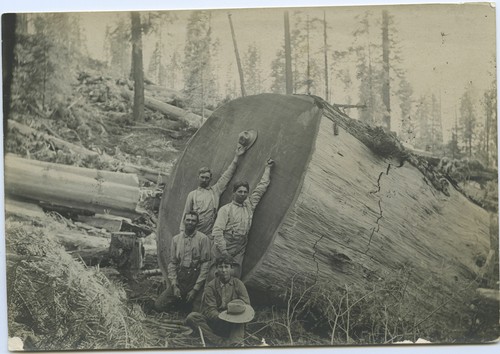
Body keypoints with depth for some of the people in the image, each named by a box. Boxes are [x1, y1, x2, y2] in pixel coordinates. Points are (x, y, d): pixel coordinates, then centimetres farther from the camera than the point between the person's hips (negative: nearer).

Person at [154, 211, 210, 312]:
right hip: (179, 278, 3)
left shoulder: (203, 239, -3)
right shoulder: (176, 239, 9)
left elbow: (205, 264, -6)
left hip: (196, 278, -3)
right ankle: (180, 300, 21)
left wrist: (195, 289, -10)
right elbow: (172, 262, 8)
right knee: (159, 305, -6)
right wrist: (174, 285, -4)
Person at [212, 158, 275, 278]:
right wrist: (224, 252, -13)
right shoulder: (226, 209, -2)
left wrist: (268, 168, 20)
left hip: (238, 254, 4)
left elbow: (261, 187, 17)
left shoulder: (250, 206, 12)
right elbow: (217, 231, -8)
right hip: (221, 252, -4)